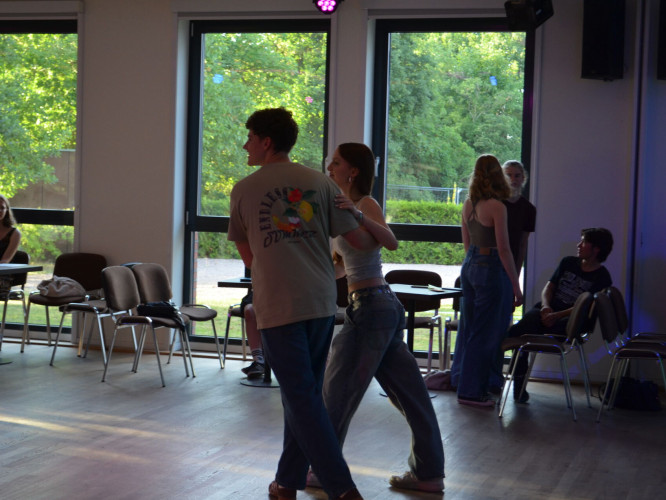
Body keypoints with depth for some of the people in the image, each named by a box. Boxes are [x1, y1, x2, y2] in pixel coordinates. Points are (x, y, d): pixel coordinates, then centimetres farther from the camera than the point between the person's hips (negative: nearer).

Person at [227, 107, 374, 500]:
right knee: (304, 394, 14)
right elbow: (359, 239, 4)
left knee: (302, 398, -2)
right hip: (322, 302, 4)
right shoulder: (320, 183, 7)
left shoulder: (244, 190, 3)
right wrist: (380, 238, 26)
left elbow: (247, 255, 13)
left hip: (278, 306, -3)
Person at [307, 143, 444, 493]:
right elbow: (340, 267, 21)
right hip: (384, 306, 10)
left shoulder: (366, 204, -10)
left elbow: (391, 242, -30)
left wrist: (357, 215, -42)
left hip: (370, 307, -10)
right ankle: (428, 473, 16)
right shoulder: (348, 207, 17)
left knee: (338, 390, -1)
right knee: (409, 393, 10)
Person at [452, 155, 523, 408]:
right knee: (486, 332, 1)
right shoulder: (496, 206, -16)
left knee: (468, 326, 19)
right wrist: (516, 286, -12)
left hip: (470, 266, 8)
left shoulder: (468, 204, 6)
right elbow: (503, 249, -17)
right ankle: (472, 391, 7)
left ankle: (461, 379, 30)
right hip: (491, 269, -8)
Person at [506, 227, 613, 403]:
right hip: (546, 311, 3)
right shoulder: (568, 263, 19)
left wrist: (556, 316, -20)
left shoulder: (602, 277, 2)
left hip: (568, 321, -3)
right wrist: (546, 306, -5)